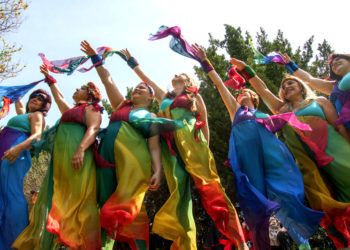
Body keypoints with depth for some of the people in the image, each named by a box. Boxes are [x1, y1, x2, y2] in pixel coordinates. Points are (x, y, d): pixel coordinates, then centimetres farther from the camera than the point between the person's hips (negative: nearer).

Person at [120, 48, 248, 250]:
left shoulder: (194, 97, 23)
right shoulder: (164, 97, 32)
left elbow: (204, 124, 16)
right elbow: (145, 78, 39)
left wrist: (205, 149, 6)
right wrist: (131, 60, 46)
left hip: (191, 140, -3)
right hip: (170, 144, 4)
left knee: (208, 184, -17)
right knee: (178, 190, -9)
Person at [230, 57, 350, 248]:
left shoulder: (319, 101, 18)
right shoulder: (283, 109, 25)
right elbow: (263, 90, 23)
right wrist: (246, 70, 19)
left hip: (330, 148, -1)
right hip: (304, 156, 2)